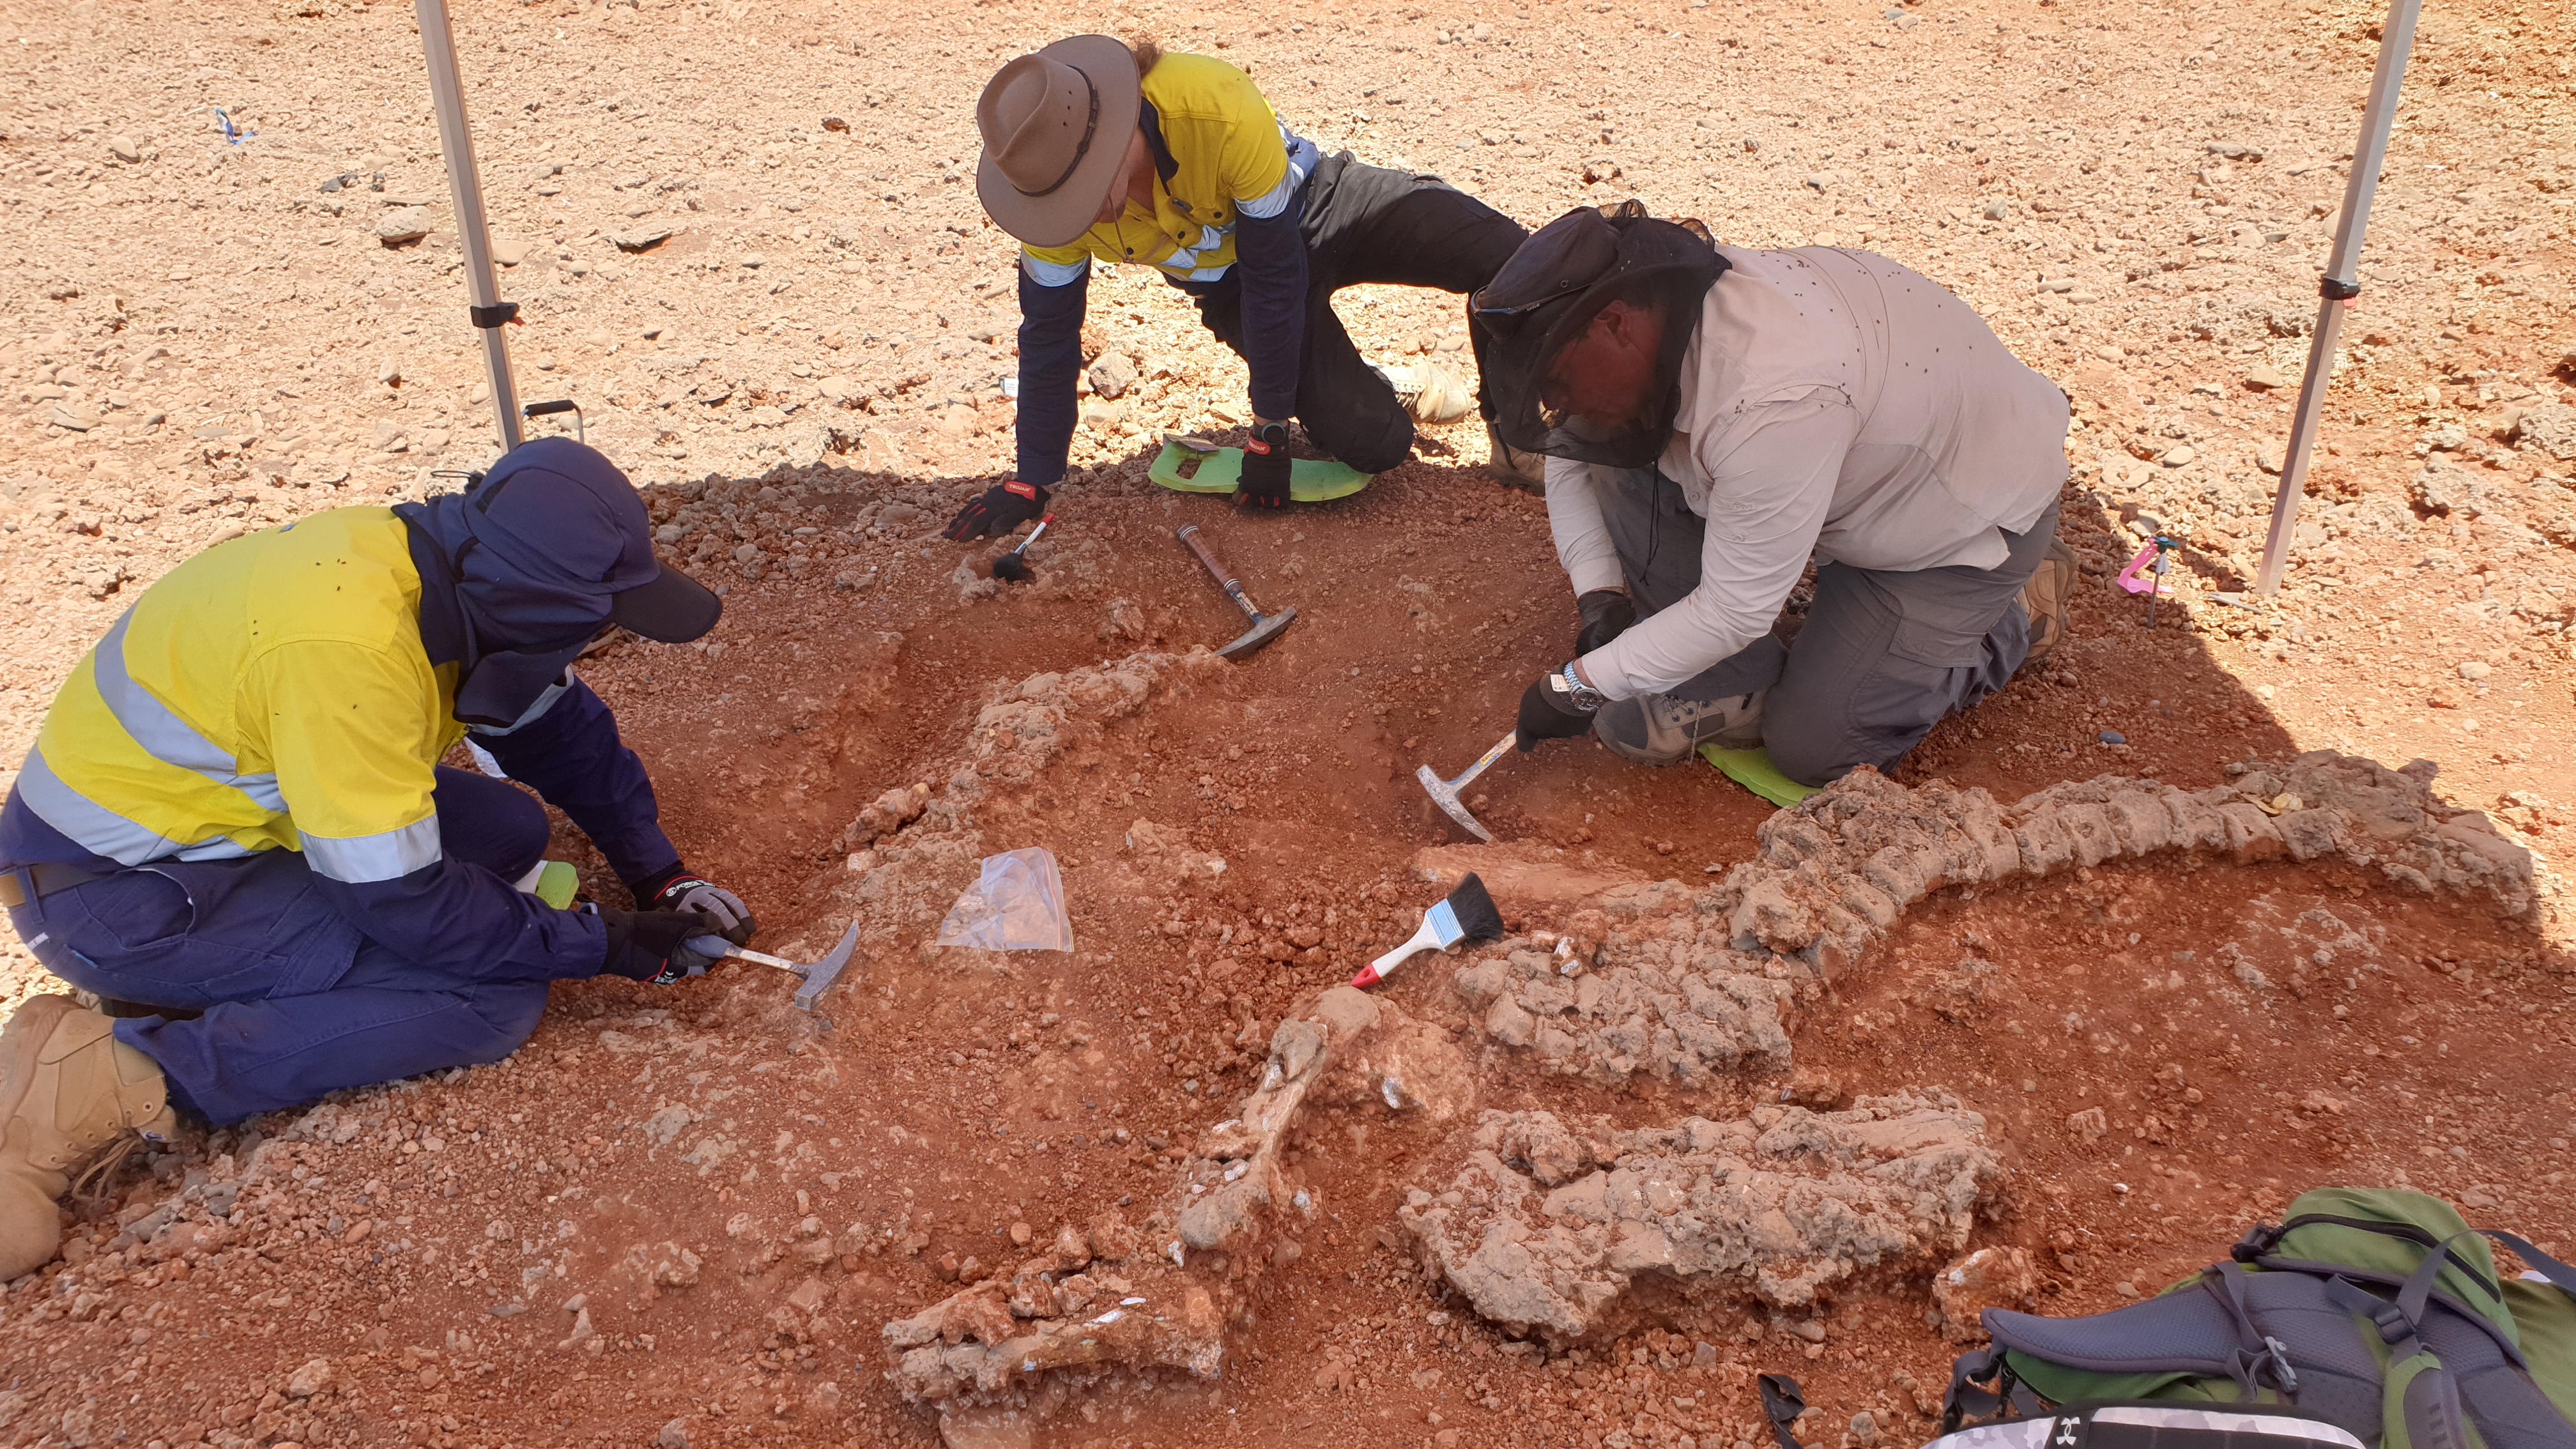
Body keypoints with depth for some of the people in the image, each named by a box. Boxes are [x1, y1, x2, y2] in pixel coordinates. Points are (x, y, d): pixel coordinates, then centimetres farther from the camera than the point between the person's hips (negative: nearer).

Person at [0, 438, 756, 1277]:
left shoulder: (453, 569, -6)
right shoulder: (345, 649, -32)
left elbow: (558, 724, 10)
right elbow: (405, 903, -26)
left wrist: (658, 875, 3)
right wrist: (607, 946, -16)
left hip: (215, 810, 9)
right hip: (116, 892, -9)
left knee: (511, 830, 6)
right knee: (495, 999, -17)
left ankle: (212, 980, 5)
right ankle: (111, 1080, -19)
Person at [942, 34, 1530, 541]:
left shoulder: (1221, 109, -39)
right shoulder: (1053, 187, -27)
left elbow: (1275, 277, -29)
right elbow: (1048, 336, -13)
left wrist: (1269, 432, -22)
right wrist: (1030, 482, -10)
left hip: (1317, 209, -2)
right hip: (1230, 284, 2)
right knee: (1373, 444, -18)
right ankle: (1398, 388, 17)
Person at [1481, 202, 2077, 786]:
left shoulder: (1772, 401, -42)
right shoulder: (1659, 312, -16)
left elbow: (1735, 609, -33)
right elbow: (1571, 462, 1)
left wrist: (1577, 687, -25)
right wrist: (1600, 596, -11)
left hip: (1977, 516, -8)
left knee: (1810, 746, -9)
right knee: (1624, 464, -11)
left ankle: (2016, 614, 10)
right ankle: (1735, 688, 0)